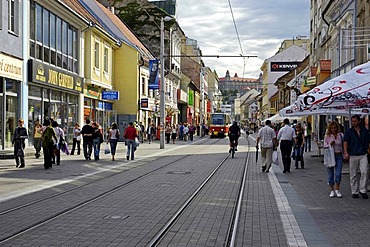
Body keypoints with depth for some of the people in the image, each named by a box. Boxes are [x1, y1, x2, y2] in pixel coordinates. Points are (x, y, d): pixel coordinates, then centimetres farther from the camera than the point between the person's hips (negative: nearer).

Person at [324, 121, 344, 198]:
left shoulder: (341, 135, 4)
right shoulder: (327, 136, 1)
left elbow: (343, 146, 9)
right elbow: (324, 146, 3)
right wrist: (330, 144, -15)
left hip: (339, 156, 0)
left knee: (338, 174, -6)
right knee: (330, 174, 5)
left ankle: (337, 190, 8)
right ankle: (331, 191, 15)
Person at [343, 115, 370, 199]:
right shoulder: (349, 132, 4)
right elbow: (345, 142, -5)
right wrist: (346, 153, -20)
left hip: (363, 155, 1)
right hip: (353, 156, -1)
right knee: (353, 174, 3)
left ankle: (362, 190, -3)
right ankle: (354, 192, 12)